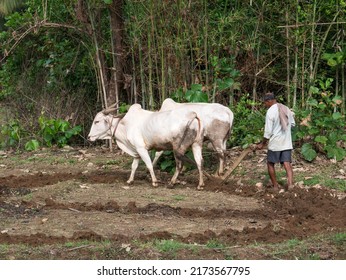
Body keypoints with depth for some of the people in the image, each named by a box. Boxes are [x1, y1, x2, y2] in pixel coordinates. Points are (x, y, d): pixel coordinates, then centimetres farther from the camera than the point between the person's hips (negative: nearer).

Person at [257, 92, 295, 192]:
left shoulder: (270, 112, -14)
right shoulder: (286, 109, 6)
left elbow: (268, 131, -14)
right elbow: (292, 124, 19)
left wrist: (262, 144, -4)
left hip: (275, 143, -5)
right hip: (287, 143, 5)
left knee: (270, 164, 12)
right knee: (287, 164, -1)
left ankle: (275, 185, 16)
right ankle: (290, 183, -20)